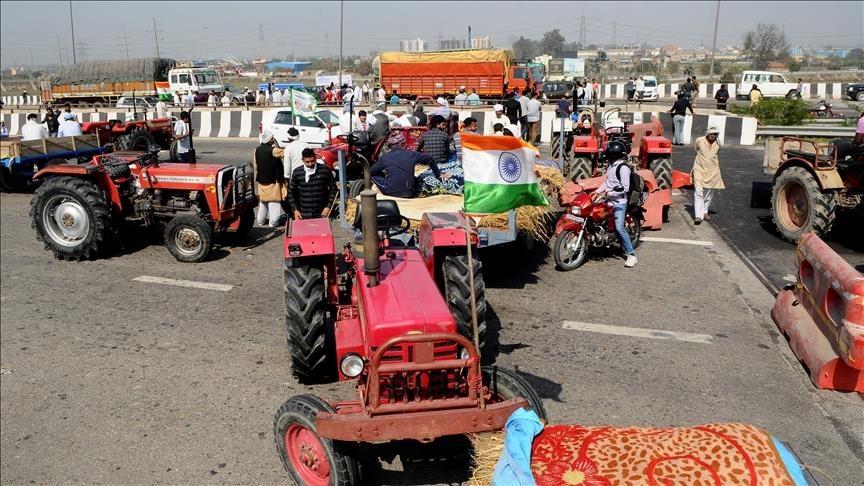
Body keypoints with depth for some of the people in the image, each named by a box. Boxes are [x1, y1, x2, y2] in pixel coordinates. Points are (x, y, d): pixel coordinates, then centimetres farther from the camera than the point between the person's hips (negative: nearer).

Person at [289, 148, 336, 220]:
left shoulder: (325, 170, -1)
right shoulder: (297, 172, 3)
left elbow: (333, 189, 4)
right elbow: (291, 192, 10)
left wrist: (328, 207, -4)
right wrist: (295, 210, 1)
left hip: (322, 214, -1)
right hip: (304, 216, 1)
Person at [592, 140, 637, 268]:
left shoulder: (623, 167, -15)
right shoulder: (612, 166, 14)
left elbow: (625, 188, -19)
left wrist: (608, 193, -20)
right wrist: (597, 192, 8)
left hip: (619, 203, -10)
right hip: (609, 201, 10)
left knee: (619, 228, -18)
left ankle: (631, 255, -14)